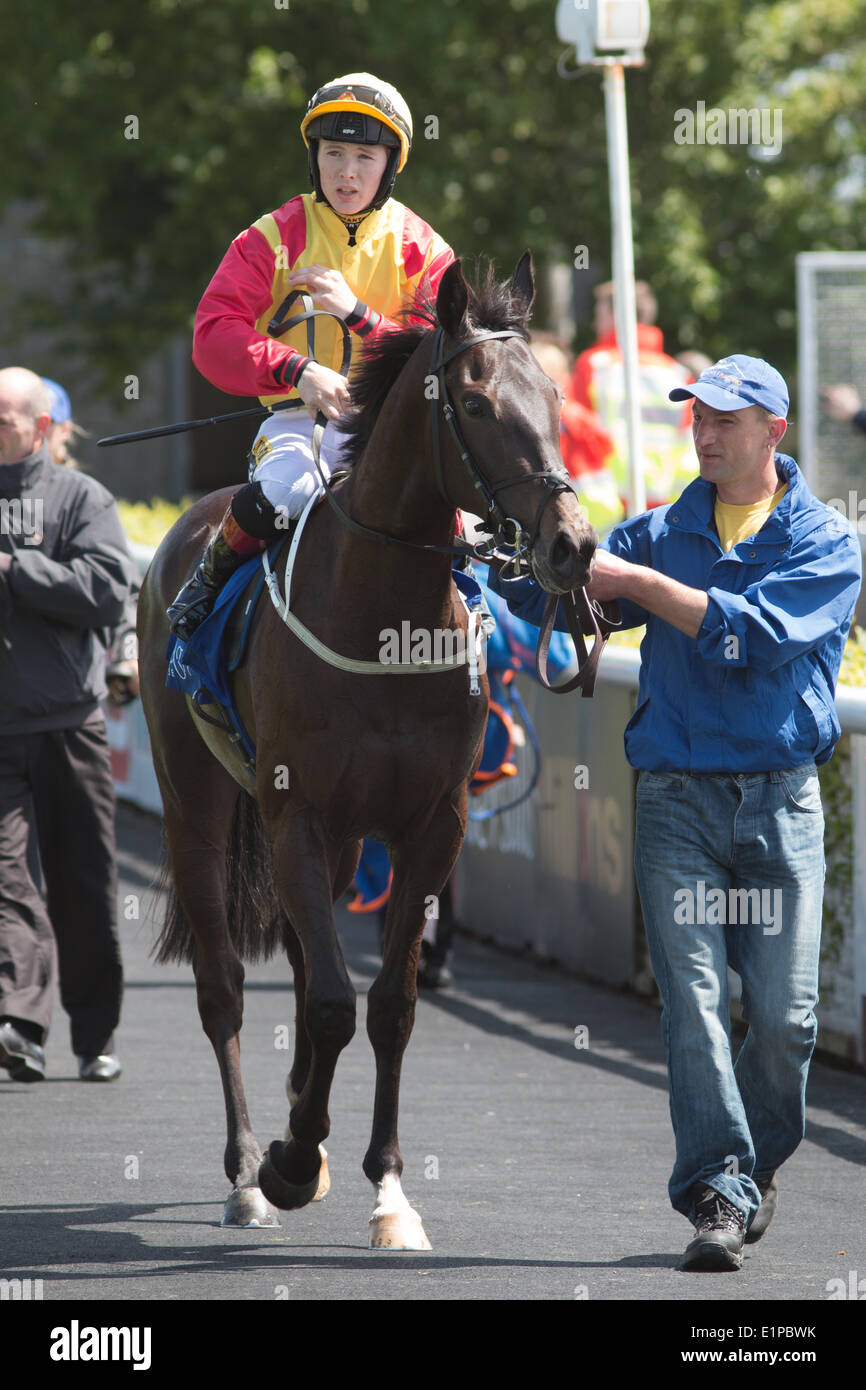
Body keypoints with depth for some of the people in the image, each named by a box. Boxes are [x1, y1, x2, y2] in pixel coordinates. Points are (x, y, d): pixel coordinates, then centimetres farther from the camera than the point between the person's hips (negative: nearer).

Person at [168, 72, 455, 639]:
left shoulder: (424, 251, 6)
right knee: (278, 495, -34)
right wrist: (298, 370, -23)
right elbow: (214, 337, -7)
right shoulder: (274, 238, 2)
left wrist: (358, 312, -16)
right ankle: (212, 578, -3)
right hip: (299, 418, -1)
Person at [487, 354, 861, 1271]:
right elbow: (550, 592, 6)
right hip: (677, 794, 1)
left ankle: (757, 1167, 23)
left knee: (783, 1014, -1)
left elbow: (760, 632, -15)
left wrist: (637, 582, -15)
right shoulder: (661, 533, 12)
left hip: (781, 800, -1)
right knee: (693, 1001, -10)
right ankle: (718, 1196, -11)